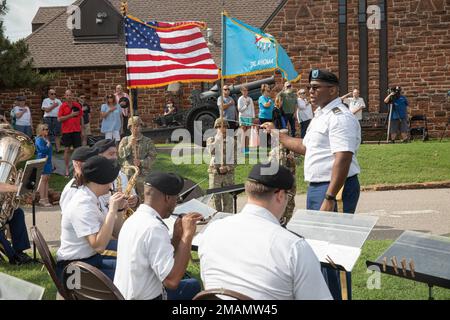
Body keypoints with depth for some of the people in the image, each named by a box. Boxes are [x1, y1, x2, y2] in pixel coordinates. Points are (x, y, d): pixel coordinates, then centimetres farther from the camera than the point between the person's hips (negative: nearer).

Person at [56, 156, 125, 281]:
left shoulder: (92, 199, 8)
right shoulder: (82, 205, -20)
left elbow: (115, 233, 13)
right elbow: (99, 246, -29)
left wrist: (119, 210, -4)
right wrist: (112, 210, -26)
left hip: (90, 259, 9)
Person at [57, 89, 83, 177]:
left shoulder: (77, 105, 4)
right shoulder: (62, 106, -1)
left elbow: (81, 118, 11)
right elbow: (59, 119, -8)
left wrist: (82, 130, 9)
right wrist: (71, 115, -15)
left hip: (76, 130, 1)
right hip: (66, 131, -1)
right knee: (67, 150, 3)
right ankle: (67, 170, 9)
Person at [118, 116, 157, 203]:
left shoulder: (148, 141, 6)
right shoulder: (125, 140, 10)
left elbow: (152, 156, -1)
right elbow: (120, 154, -1)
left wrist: (141, 162, -16)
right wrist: (130, 145, -14)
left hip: (143, 174, -1)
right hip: (128, 174, 1)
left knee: (143, 197, -2)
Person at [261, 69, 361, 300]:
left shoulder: (340, 117, -17)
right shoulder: (320, 115, 16)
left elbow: (342, 160, -25)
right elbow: (306, 147, 29)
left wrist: (330, 198, -29)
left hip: (334, 188, -11)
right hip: (316, 186, 11)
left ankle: (337, 296, 2)